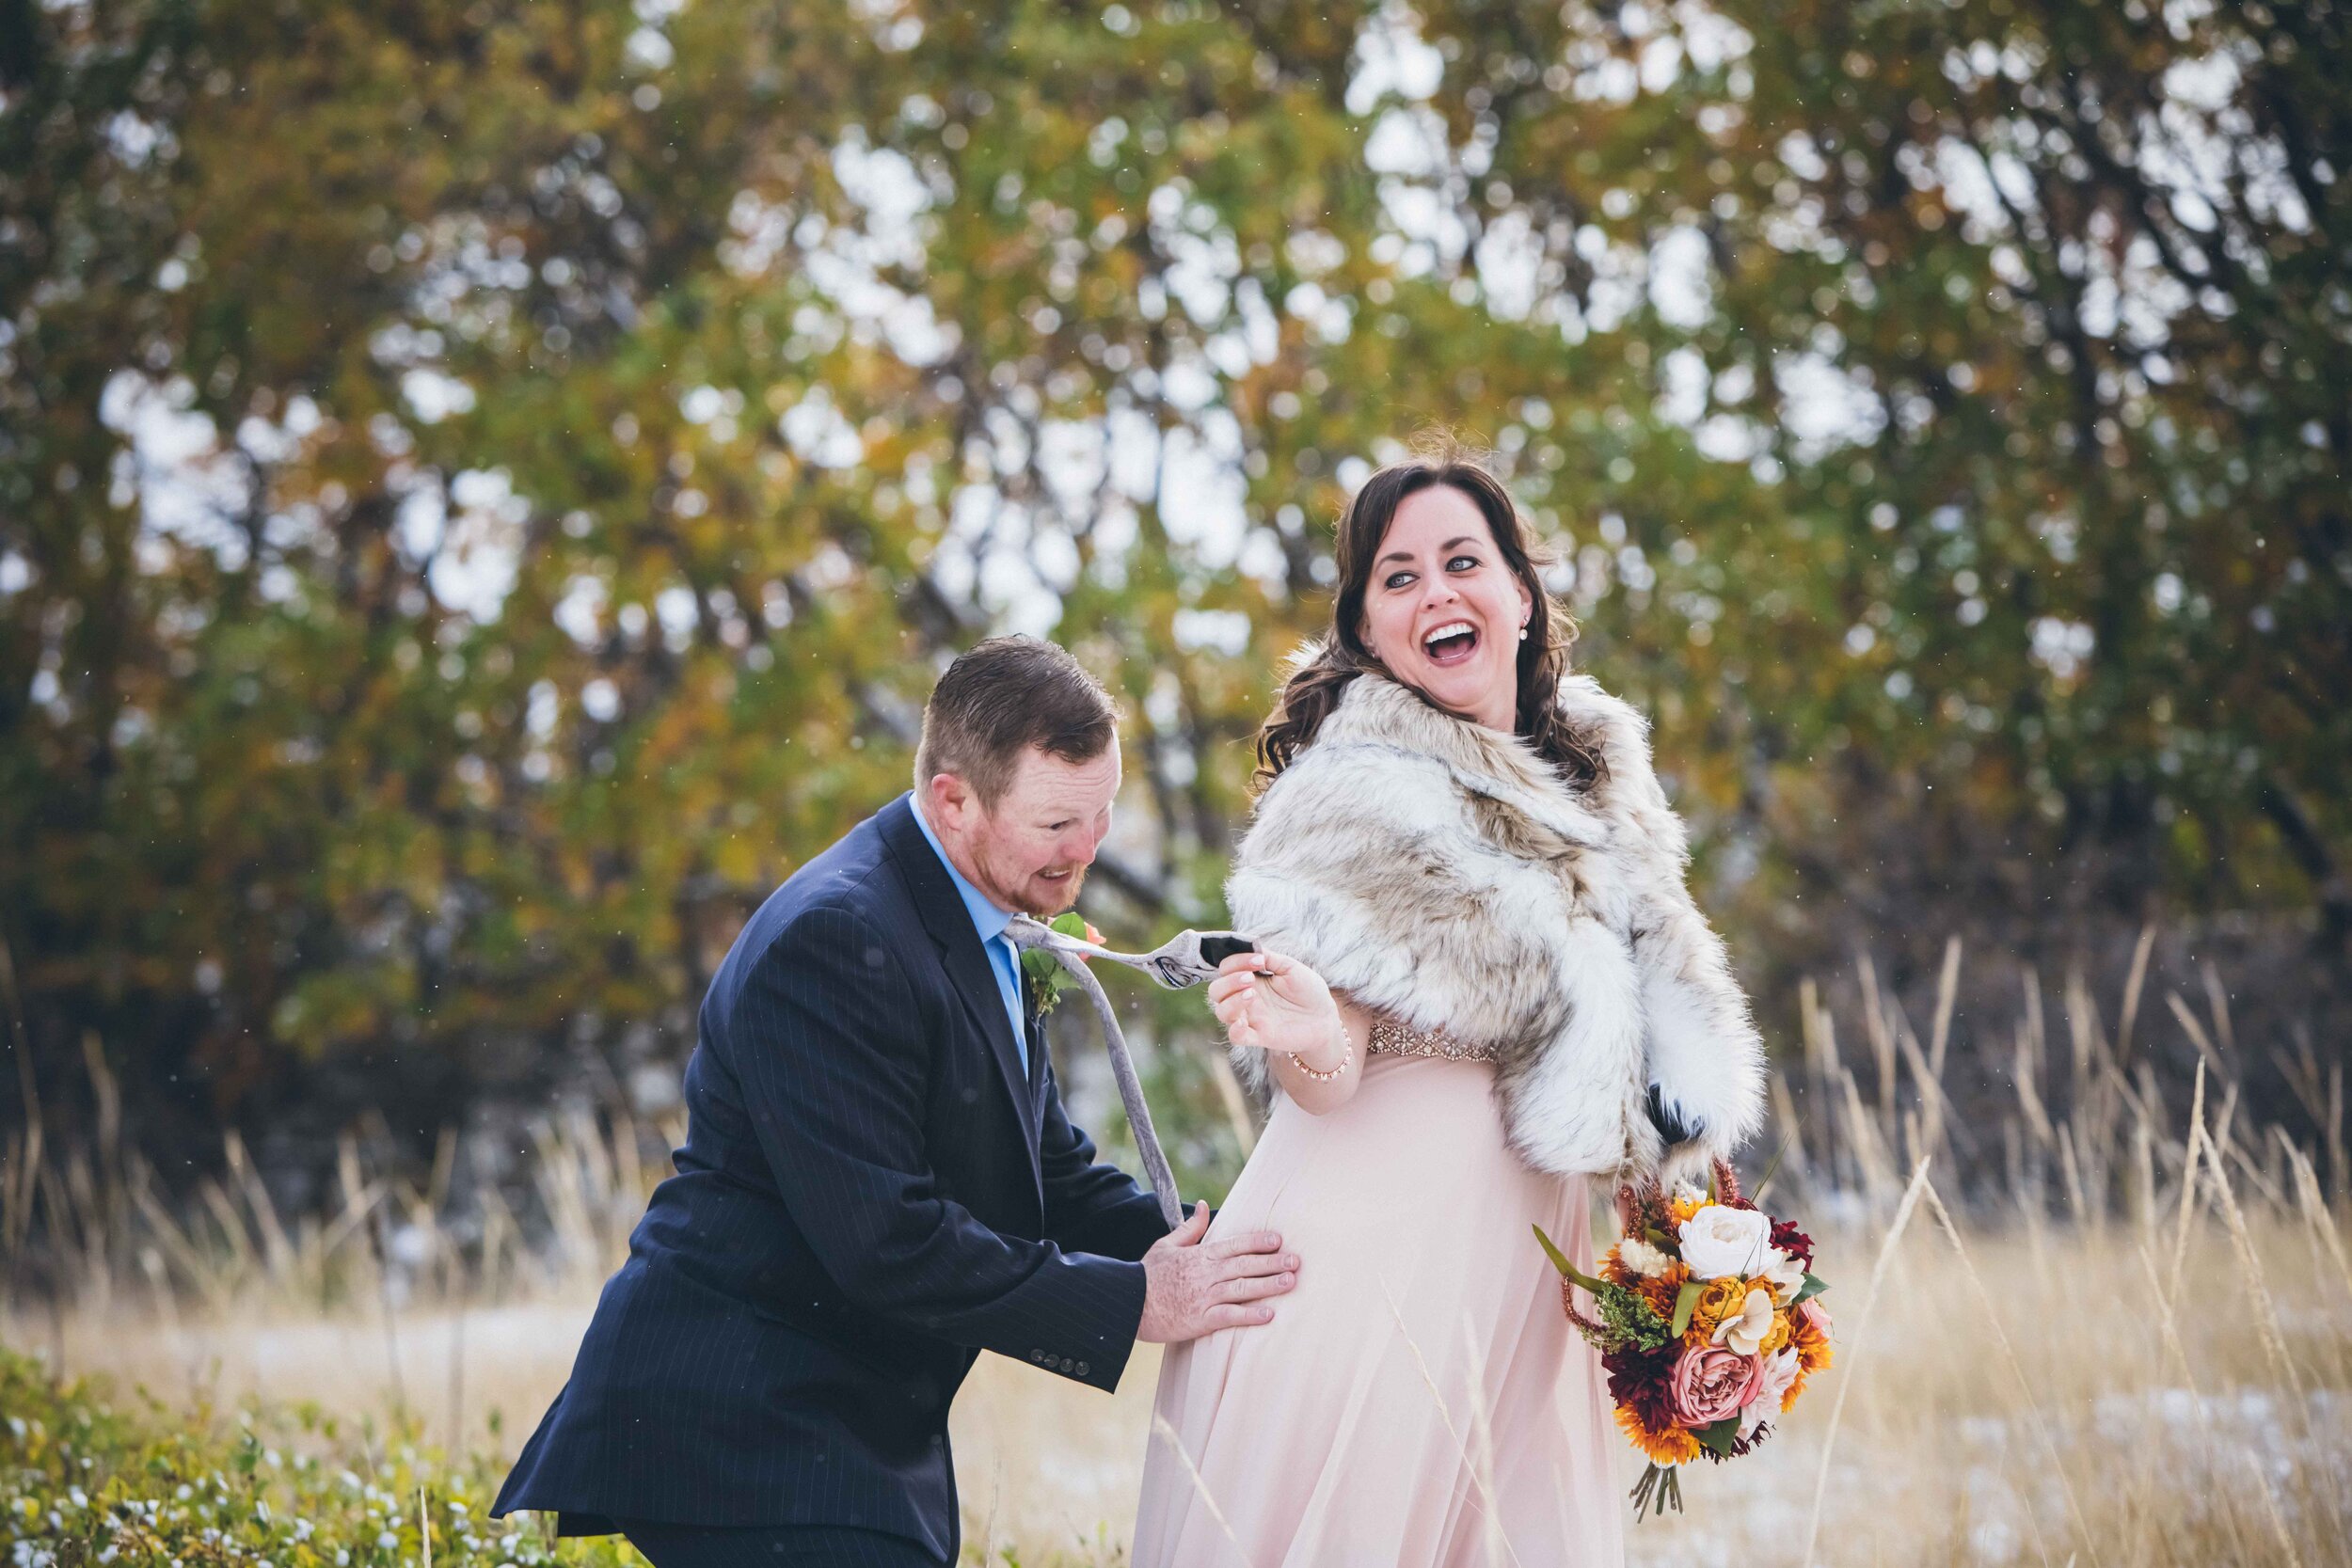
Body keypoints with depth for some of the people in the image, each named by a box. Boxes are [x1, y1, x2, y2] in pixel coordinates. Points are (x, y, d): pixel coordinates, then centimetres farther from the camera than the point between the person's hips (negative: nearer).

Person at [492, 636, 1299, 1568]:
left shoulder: (983, 932, 12)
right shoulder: (835, 940, -20)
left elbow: (1053, 1175, 15)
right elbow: (883, 1241, -25)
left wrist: (1191, 1246, -4)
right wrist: (1133, 1302, -19)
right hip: (739, 1432, -10)